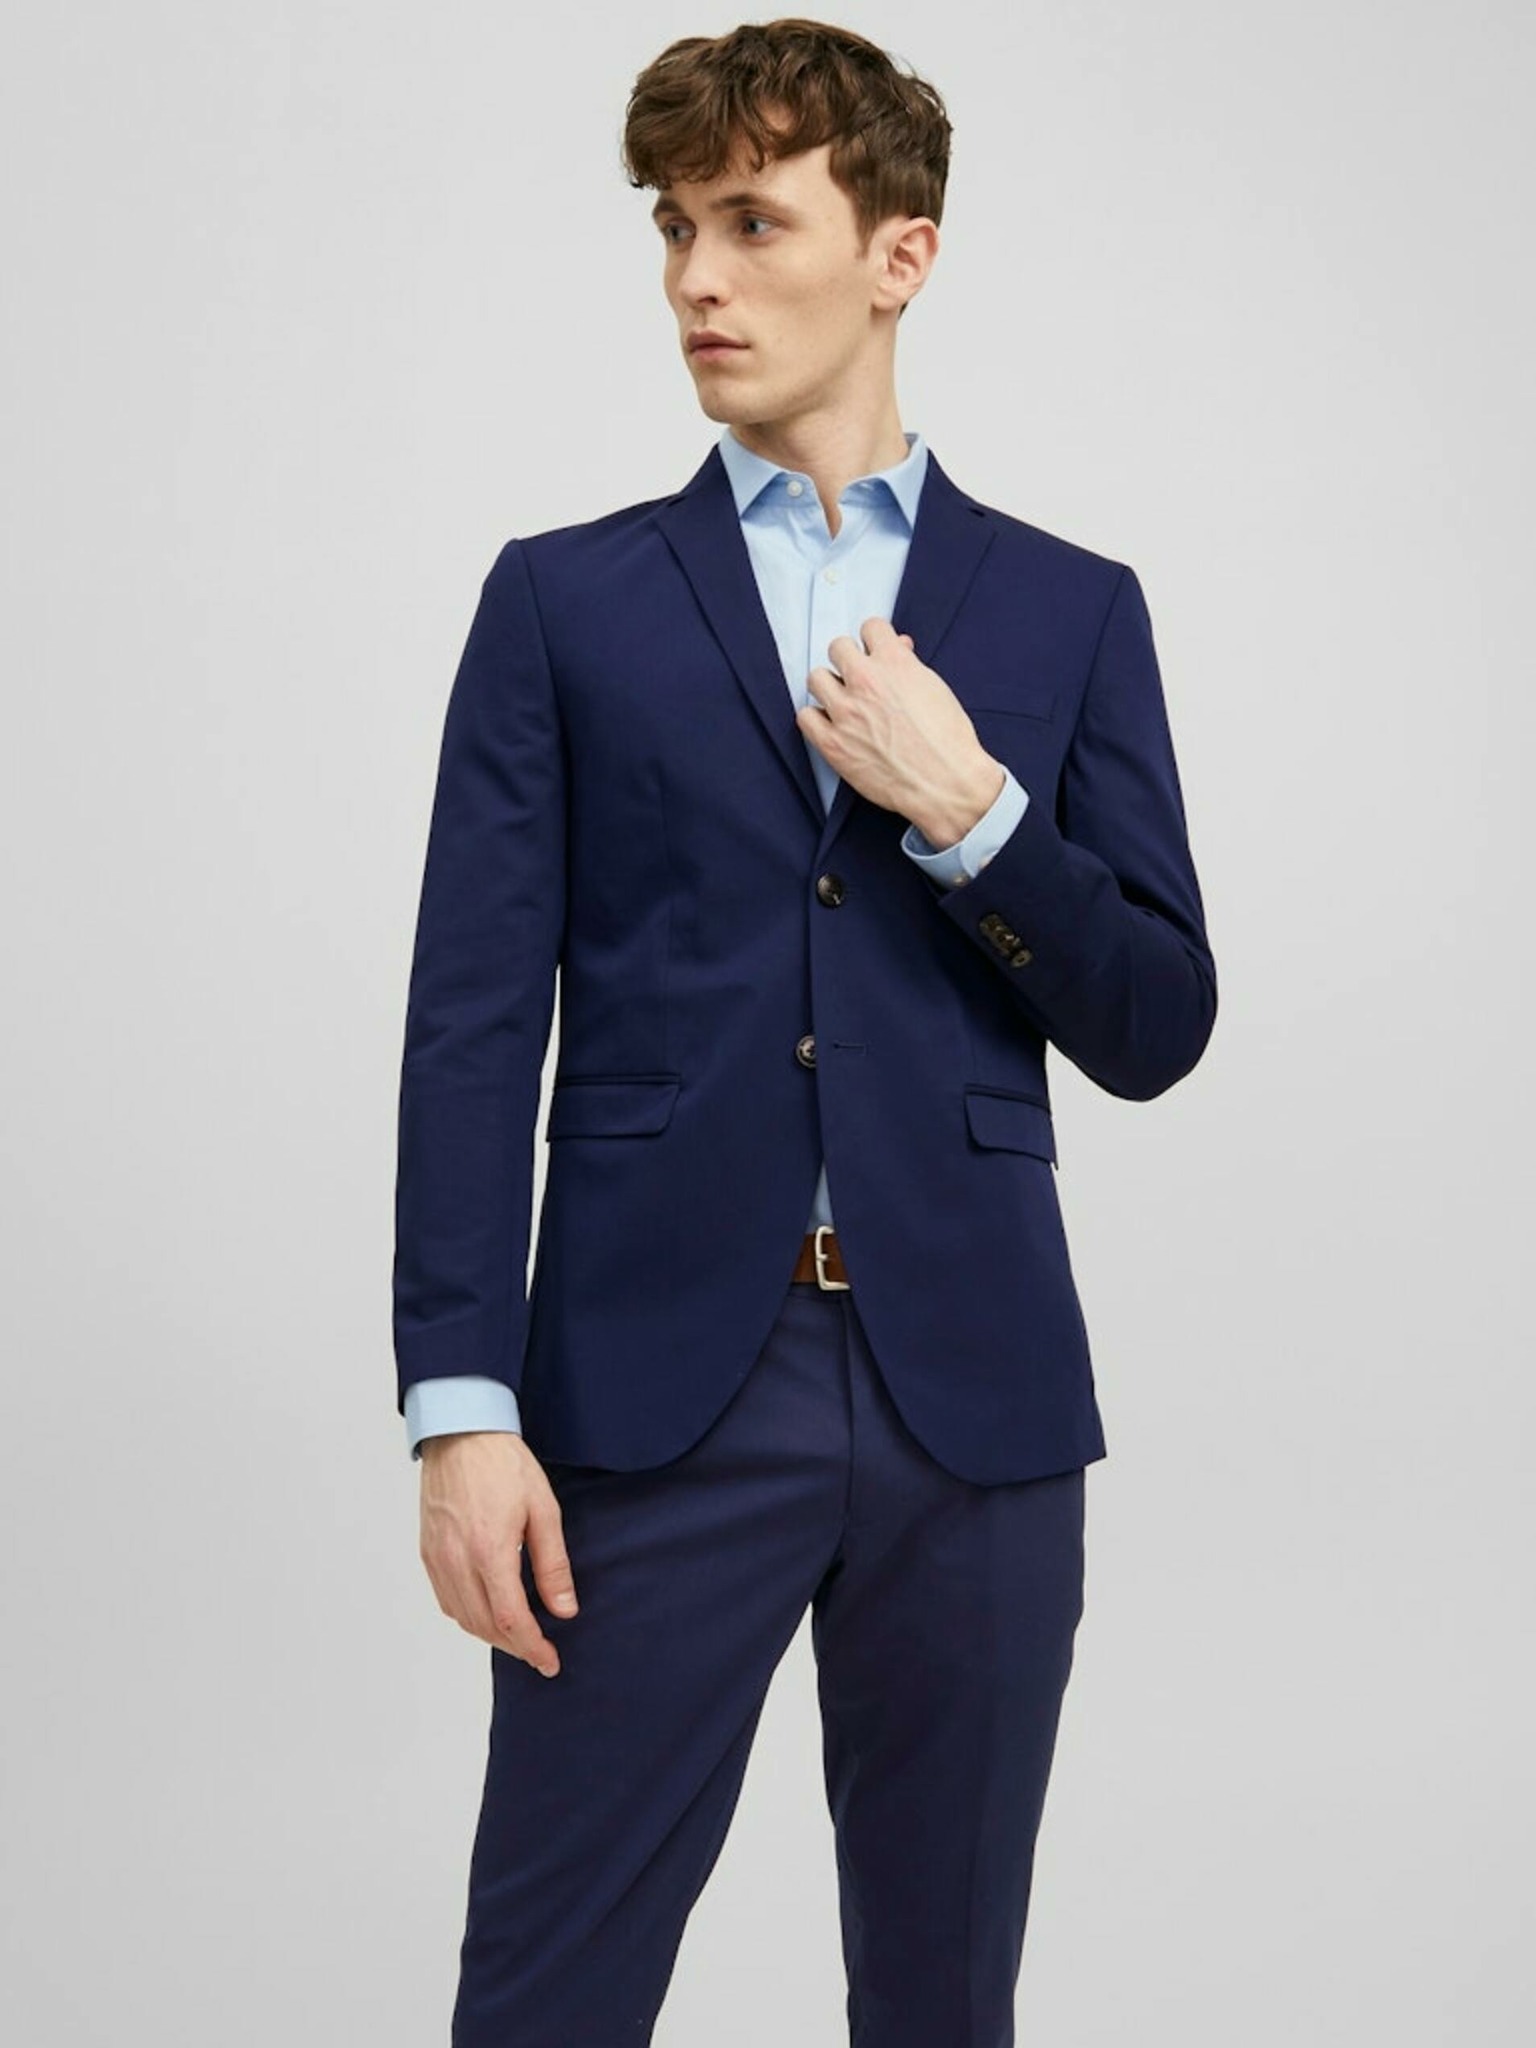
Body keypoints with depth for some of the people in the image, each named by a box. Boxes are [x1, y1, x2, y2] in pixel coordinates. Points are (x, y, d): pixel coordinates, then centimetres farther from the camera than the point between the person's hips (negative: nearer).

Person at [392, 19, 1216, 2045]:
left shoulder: (1069, 610, 9)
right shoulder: (566, 601, 6)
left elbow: (1154, 1029, 7)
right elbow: (474, 1026, 0)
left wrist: (970, 811, -9)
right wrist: (461, 1408, -9)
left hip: (975, 1398, 2)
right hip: (658, 1386, -1)